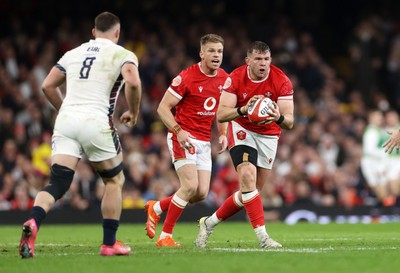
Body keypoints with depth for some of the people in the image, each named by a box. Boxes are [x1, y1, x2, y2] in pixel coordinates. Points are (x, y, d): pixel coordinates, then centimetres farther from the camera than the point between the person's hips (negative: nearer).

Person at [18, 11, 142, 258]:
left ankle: (33, 223, -31)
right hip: (96, 122, -4)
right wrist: (134, 113, 2)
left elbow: (48, 85, 19)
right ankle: (109, 243, 16)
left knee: (57, 184, -1)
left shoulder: (74, 53, 20)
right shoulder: (122, 55, 5)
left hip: (66, 120, 4)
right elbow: (133, 82, -15)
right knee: (115, 180, 18)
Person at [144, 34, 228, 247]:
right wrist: (178, 131, -25)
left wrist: (223, 134, 6)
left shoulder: (224, 79, 5)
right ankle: (165, 236, -8)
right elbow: (163, 108, -12)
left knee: (202, 193, -1)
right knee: (190, 185, -20)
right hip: (183, 137, -7)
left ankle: (156, 208, 23)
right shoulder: (186, 77, -14)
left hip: (204, 142, 7)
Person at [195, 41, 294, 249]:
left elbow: (289, 122, -21)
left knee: (250, 193, 3)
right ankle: (262, 236, -26)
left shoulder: (282, 81, -17)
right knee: (248, 178, -25)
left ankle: (209, 222, 23)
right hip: (242, 131, -2)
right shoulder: (236, 78, -17)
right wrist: (243, 110, -43)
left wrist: (279, 117, -46)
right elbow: (221, 115, -23)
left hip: (269, 136, 2)